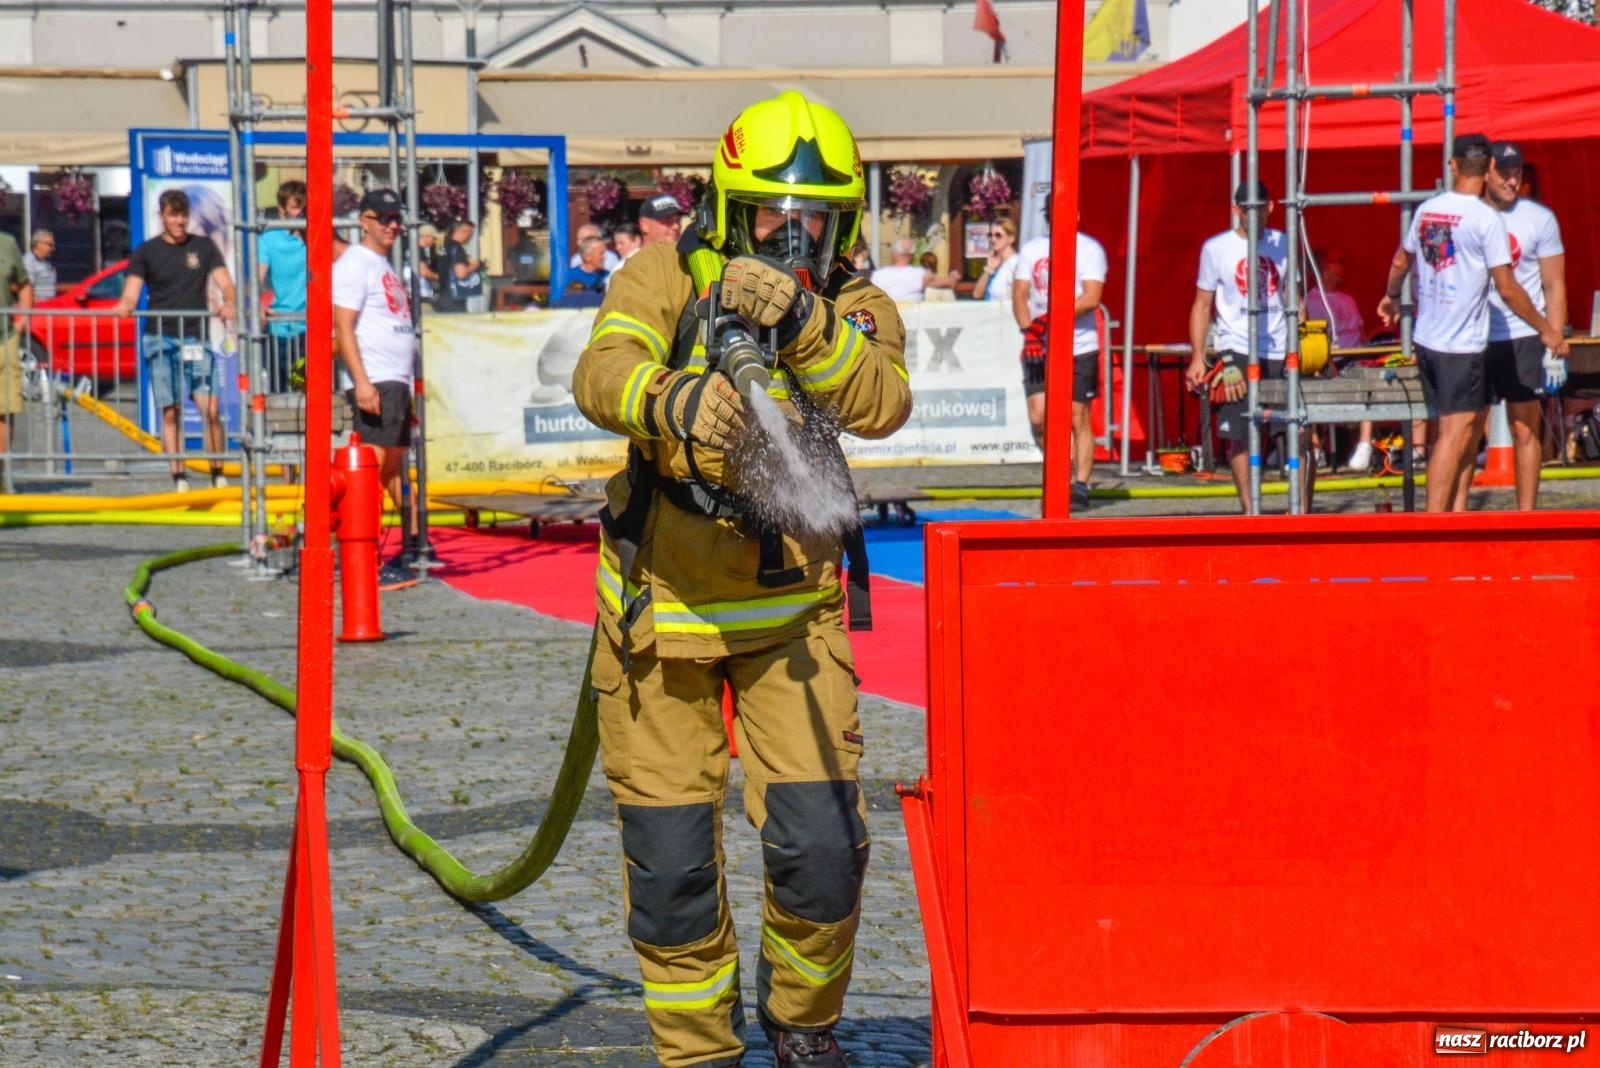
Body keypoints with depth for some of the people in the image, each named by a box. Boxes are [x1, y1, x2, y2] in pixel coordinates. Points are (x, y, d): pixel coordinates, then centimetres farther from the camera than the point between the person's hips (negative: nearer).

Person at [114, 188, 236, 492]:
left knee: (210, 408, -11)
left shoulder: (204, 247, 11)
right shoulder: (146, 252, 9)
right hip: (160, 339, 0)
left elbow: (225, 284, 4)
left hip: (195, 338, 0)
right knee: (170, 412, 0)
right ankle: (179, 479, 4)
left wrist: (228, 304, -19)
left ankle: (218, 476, -2)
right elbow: (131, 295, 3)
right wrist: (124, 306, -21)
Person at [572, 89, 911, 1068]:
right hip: (661, 608, -1)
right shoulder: (668, 278, -5)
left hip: (790, 610, 1)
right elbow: (602, 375, -24)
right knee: (671, 861, 2)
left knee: (824, 848, -8)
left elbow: (882, 403, -24)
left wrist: (800, 323, -39)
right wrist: (673, 399, -46)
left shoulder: (856, 310, -2)